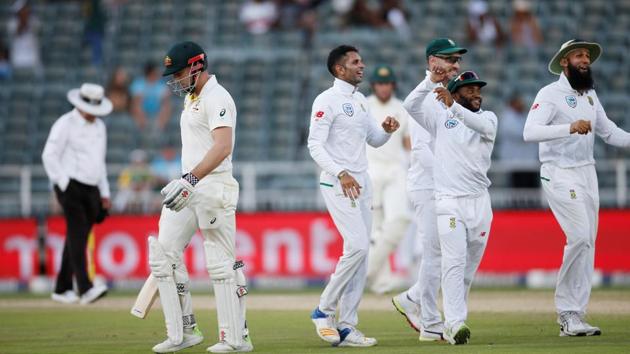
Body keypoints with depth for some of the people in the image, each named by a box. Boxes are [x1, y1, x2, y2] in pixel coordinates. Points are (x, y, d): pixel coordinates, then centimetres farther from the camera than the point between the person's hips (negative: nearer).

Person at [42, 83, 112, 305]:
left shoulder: (99, 126, 17)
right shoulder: (65, 124, -6)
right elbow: (49, 155, -11)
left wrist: (104, 193, 21)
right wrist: (64, 184, -15)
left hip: (91, 190, 7)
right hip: (70, 187, -7)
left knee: (77, 239, 7)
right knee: (78, 236, -17)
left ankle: (62, 290, 14)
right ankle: (85, 289, -27)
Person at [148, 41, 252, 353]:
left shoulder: (216, 97, -13)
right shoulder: (190, 97, 17)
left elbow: (223, 146, -26)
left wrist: (191, 179, -35)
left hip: (213, 186, -10)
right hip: (189, 187, 10)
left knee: (220, 263, -7)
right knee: (164, 254, 2)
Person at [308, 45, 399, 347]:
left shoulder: (361, 101, 16)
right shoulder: (327, 101, -10)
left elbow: (374, 140, 24)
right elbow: (315, 145, -16)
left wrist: (387, 130, 1)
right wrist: (341, 173, -29)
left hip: (361, 184, 9)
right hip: (337, 185, -8)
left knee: (360, 253, 5)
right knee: (357, 246, -18)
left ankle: (347, 327, 7)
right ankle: (324, 311, -5)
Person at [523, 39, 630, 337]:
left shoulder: (590, 96, 13)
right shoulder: (550, 94, -11)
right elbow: (530, 132, -24)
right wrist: (570, 127, -37)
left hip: (587, 173, 8)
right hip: (560, 174, -7)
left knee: (587, 244, 4)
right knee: (580, 237, -18)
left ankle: (572, 316, 9)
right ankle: (566, 308, -5)